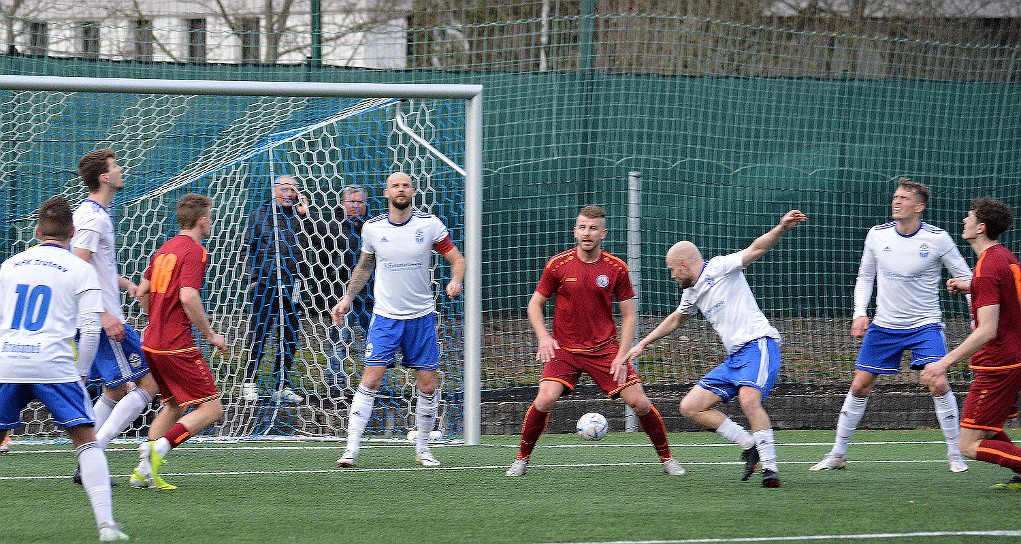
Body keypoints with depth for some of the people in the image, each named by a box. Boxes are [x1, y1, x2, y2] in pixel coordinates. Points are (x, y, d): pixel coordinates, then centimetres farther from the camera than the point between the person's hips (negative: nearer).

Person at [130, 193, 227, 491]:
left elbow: (142, 292, 20)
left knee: (174, 405, 21)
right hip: (177, 347, -9)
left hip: (152, 343, 9)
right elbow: (188, 298, -22)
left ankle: (144, 472, 13)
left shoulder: (165, 249, 15)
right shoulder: (194, 251, -11)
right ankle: (159, 447, -23)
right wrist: (210, 335, -12)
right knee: (211, 409, -6)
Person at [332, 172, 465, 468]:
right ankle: (352, 448, -10)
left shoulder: (430, 224, -5)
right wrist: (348, 297, 8)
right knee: (371, 380, -12)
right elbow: (364, 266, 16)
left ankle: (422, 448, 18)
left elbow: (457, 259, 1)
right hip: (385, 317, 0)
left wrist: (456, 280, -19)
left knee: (427, 385, 1)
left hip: (422, 316, 0)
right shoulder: (372, 228, -1)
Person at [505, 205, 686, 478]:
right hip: (564, 349, -1)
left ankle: (666, 458, 16)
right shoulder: (558, 264, -5)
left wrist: (622, 356, -6)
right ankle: (522, 459, -4)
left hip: (605, 349, 1)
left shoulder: (616, 268, -3)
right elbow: (535, 304, 6)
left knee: (640, 403, -6)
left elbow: (629, 315, 3)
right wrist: (543, 338, -11)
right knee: (546, 398, -23)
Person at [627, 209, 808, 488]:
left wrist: (781, 228, -31)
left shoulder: (719, 268, -4)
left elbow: (756, 249, -14)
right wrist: (643, 343, 43)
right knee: (690, 407, 3)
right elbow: (676, 319, 39)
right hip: (734, 357, 9)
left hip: (758, 343, -9)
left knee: (749, 399, -33)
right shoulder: (691, 293, 20)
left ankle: (770, 467, -29)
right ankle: (750, 445, 4)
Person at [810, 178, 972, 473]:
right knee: (859, 386, 2)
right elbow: (865, 276, 12)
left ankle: (955, 454, -4)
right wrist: (860, 313, -1)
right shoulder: (877, 235, -2)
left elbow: (966, 277, -2)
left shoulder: (937, 239, -10)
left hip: (925, 325, -3)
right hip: (884, 325, 3)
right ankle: (837, 454, 15)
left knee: (938, 384, -18)